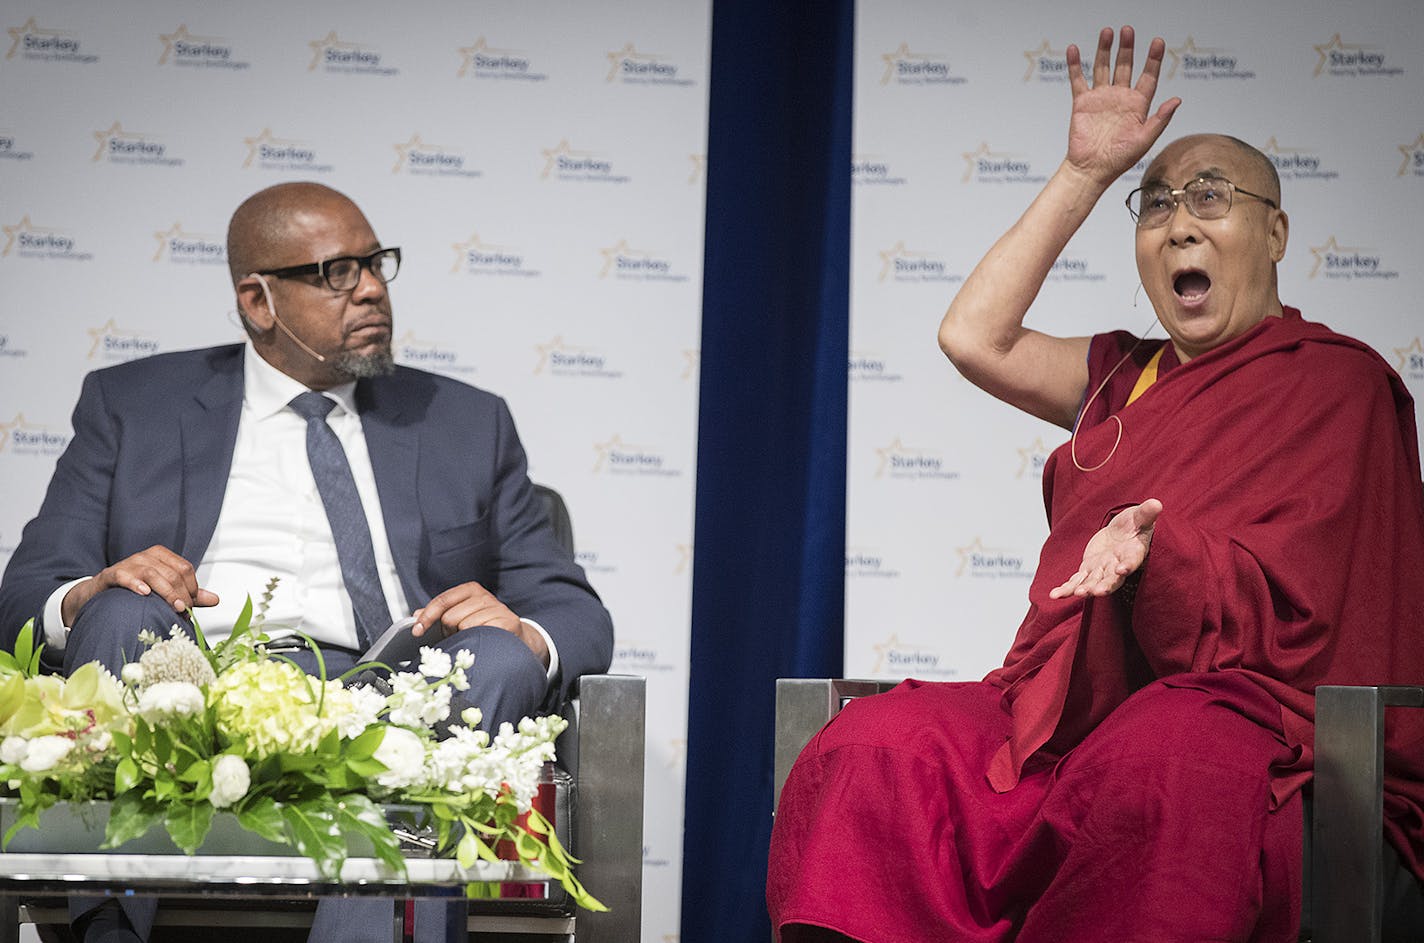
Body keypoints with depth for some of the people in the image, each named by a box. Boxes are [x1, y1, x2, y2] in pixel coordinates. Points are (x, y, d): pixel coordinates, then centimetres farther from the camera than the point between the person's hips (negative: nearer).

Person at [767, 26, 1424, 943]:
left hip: (1244, 709, -5)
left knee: (1152, 771, -43)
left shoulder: (1338, 382, 6)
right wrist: (1084, 173, 15)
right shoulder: (1128, 376, 25)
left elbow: (1282, 602, -4)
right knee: (879, 747, -26)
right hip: (1077, 702, 5)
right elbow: (973, 335, 14)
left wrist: (1153, 547, -25)